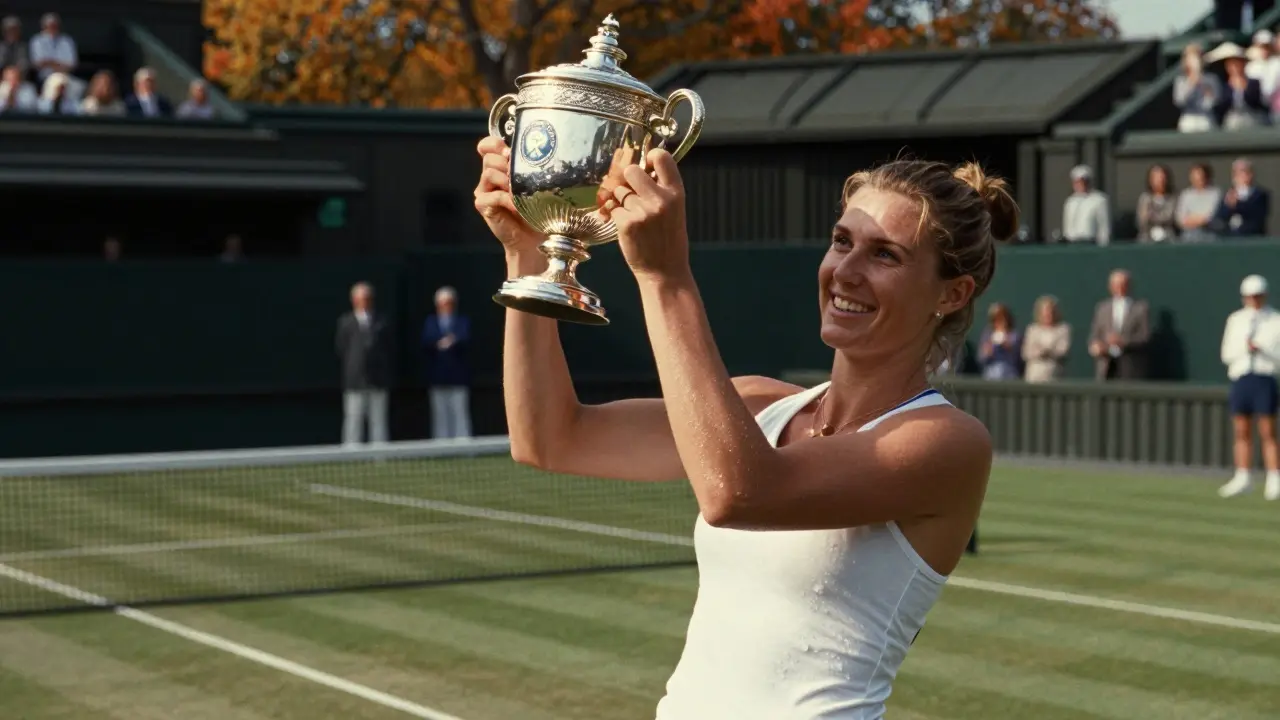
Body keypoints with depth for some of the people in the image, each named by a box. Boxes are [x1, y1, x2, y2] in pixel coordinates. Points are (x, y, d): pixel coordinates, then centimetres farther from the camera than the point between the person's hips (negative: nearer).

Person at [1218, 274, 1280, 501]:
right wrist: (1243, 348, -8)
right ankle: (1242, 477, 14)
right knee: (1242, 432, 7)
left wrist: (1261, 350, -18)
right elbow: (1226, 354, 10)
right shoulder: (1235, 320, 12)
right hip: (1239, 378, 4)